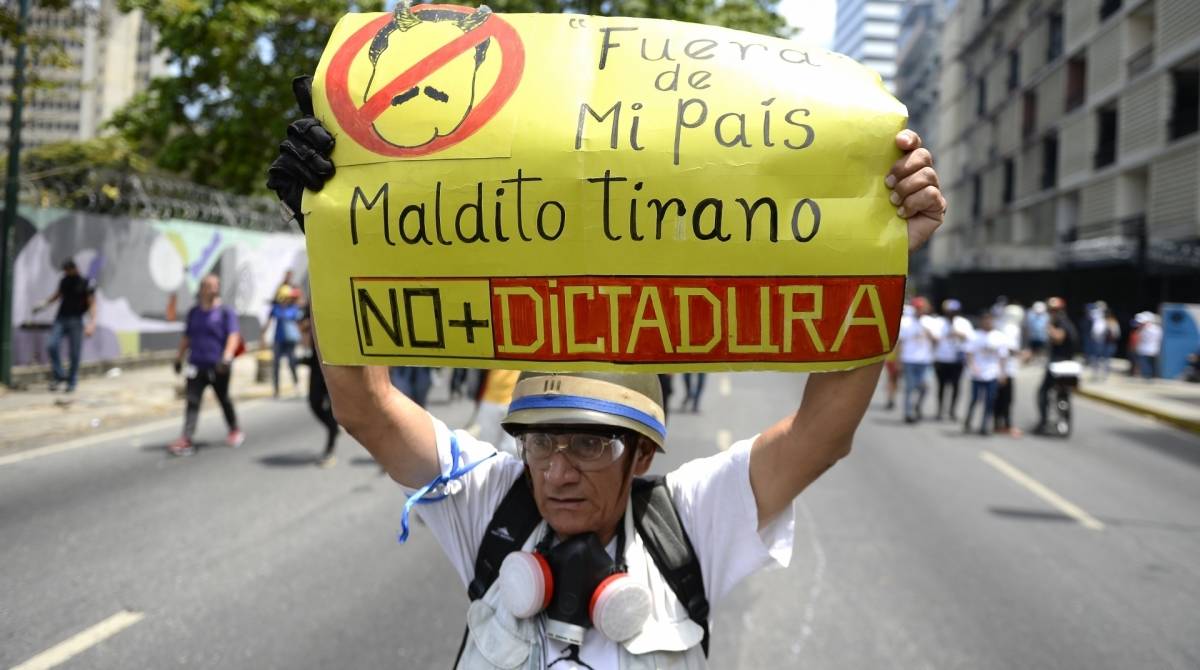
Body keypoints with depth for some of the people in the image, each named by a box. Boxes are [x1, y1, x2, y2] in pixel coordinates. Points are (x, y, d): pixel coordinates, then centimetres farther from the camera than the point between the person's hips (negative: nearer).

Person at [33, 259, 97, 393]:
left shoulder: (85, 284, -6)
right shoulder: (64, 281, 10)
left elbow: (92, 304, -9)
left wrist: (92, 323, -20)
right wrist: (44, 304, 15)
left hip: (75, 321, -4)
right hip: (61, 318, 4)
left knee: (74, 354, -2)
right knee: (52, 345, -12)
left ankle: (71, 382, 10)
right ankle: (59, 376, 1)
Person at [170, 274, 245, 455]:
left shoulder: (226, 312, -4)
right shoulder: (193, 312, 12)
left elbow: (233, 336, -12)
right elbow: (186, 337, 21)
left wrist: (227, 357, -24)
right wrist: (179, 357, 18)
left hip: (217, 366, -3)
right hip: (196, 365, 3)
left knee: (223, 398, 11)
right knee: (192, 401, -7)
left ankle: (234, 430, 32)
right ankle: (186, 439, -14)